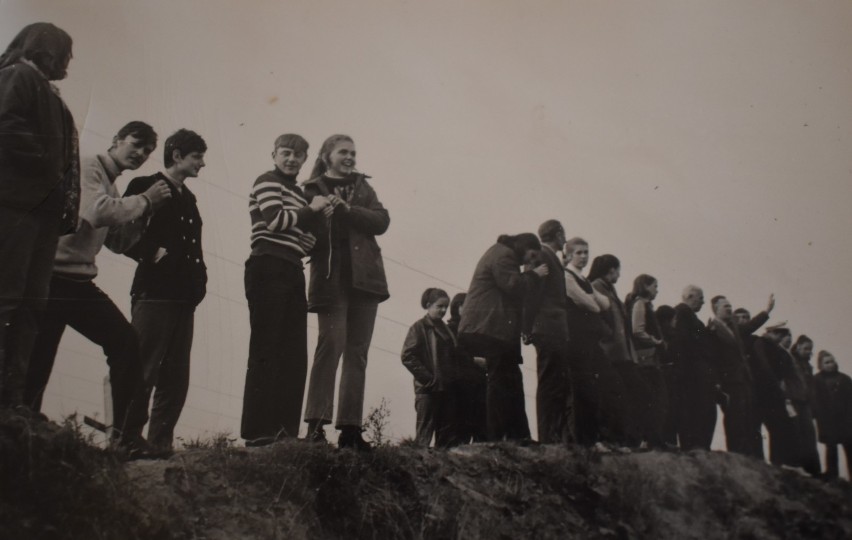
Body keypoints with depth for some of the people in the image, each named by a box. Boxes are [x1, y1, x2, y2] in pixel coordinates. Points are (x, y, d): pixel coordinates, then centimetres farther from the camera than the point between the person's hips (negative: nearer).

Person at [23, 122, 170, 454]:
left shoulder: (112, 189, 20)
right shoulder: (87, 168, -5)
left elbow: (118, 244, 18)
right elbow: (97, 212, -23)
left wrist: (143, 211, 5)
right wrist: (145, 199, -10)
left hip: (80, 282, 9)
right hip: (53, 277, -8)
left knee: (126, 343, -3)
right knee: (34, 364, -9)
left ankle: (126, 435, 0)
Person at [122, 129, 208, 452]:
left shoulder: (188, 198, 22)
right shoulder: (145, 186, 2)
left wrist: (199, 279, 11)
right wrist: (152, 253, -13)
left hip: (184, 298, 7)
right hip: (154, 293, -7)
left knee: (176, 378, 6)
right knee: (142, 372, -8)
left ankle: (161, 443, 11)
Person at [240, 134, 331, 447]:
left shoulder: (298, 192, 26)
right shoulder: (267, 182, 2)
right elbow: (275, 220, -15)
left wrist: (318, 216, 2)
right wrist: (312, 211, -2)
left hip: (291, 272, 9)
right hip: (269, 270, -9)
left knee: (294, 354, 4)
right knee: (267, 350, -11)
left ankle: (285, 429, 6)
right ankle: (258, 432, -10)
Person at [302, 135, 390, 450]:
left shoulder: (362, 187, 19)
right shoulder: (312, 191, 9)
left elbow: (382, 221, 4)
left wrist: (347, 209, -9)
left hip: (364, 278, 4)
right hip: (331, 279, -4)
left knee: (357, 353, 2)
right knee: (331, 343, -18)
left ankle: (350, 428, 5)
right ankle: (316, 423, -17)